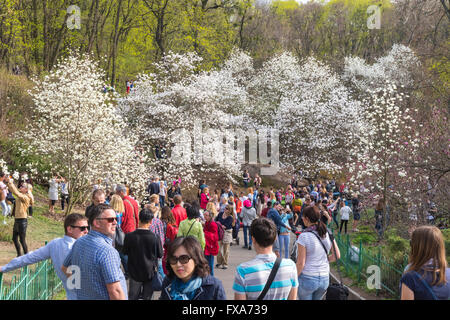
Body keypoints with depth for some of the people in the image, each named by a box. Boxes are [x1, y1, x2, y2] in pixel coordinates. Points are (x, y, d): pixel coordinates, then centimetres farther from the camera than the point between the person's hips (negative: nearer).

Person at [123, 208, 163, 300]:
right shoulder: (155, 238, -20)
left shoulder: (129, 236, -17)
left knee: (132, 296, 16)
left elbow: (125, 252, 0)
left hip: (134, 272, 1)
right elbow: (160, 255, -5)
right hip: (150, 273, -1)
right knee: (147, 296, 14)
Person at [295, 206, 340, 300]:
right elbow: (337, 255, 4)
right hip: (325, 278, 5)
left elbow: (301, 263, -15)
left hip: (307, 278, -5)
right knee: (317, 299, 25)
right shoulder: (327, 233, -2)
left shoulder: (304, 236, -17)